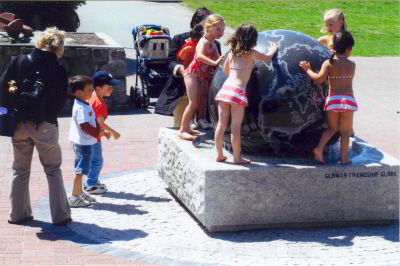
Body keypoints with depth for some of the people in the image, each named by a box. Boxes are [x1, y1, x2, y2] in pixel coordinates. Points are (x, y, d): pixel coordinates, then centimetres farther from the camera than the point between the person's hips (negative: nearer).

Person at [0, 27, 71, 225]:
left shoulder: (18, 62, -3)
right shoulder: (58, 69, -7)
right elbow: (61, 100, -4)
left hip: (20, 124, 2)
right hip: (45, 126, -2)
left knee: (20, 170, 15)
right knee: (53, 170, 9)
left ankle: (18, 213, 19)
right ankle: (60, 215, 7)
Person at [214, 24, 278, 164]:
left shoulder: (232, 53, 15)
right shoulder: (251, 53, 0)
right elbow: (267, 57, 16)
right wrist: (273, 49, 35)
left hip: (225, 88, 6)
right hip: (238, 90, -6)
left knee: (222, 124, 8)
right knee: (235, 127, -2)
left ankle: (219, 154, 14)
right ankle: (237, 157, 4)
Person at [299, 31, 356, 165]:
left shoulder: (328, 63, -3)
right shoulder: (352, 64, 1)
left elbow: (319, 78, -15)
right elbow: (349, 78, 10)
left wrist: (308, 70, -1)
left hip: (332, 99, 1)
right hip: (348, 98, -1)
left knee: (332, 128, 18)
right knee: (345, 130, 8)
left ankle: (319, 148, -1)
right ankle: (343, 157, 6)